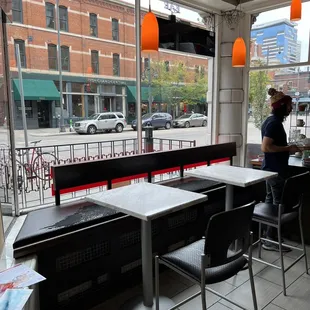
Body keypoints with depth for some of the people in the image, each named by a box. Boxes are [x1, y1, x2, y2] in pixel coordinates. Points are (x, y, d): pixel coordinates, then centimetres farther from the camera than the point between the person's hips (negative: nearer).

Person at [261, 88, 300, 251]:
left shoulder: (272, 121, 12)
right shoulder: (274, 123, -18)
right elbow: (266, 147, -25)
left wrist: (287, 148, 14)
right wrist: (288, 148, -17)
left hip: (272, 168, 10)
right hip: (276, 170, -10)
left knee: (270, 202, 16)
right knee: (278, 204, -2)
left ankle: (269, 236, 27)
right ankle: (270, 240, 8)